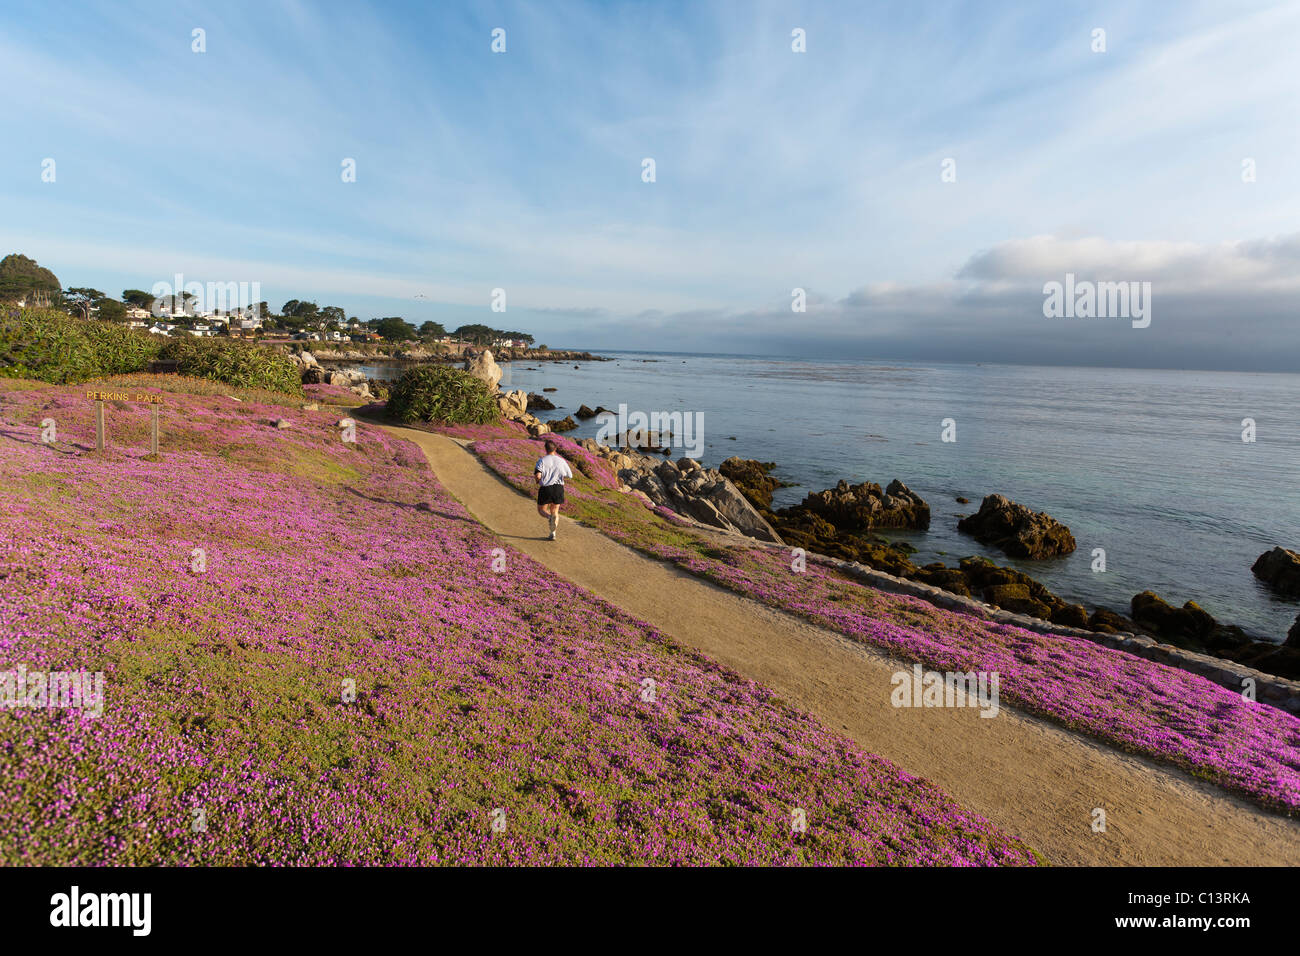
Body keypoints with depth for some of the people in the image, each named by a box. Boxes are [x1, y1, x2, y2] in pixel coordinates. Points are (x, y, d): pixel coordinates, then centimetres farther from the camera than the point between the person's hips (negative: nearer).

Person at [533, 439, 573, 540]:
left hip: (545, 488, -2)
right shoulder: (561, 461, 2)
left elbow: (538, 475, -19)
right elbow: (570, 475, 10)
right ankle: (553, 533, 9)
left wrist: (537, 480, 4)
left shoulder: (542, 460, -7)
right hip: (558, 488, 3)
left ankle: (550, 517, -18)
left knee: (541, 510, 16)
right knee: (555, 511, 17)